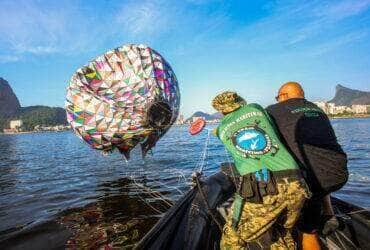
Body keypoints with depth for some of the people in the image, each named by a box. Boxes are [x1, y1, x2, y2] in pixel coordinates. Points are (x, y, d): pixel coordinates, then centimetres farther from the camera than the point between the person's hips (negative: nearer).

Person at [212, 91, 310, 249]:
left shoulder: (221, 130, 20)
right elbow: (276, 136, 28)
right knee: (282, 236, 31)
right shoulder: (255, 108, 21)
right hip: (295, 185, 3)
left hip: (258, 190, -3)